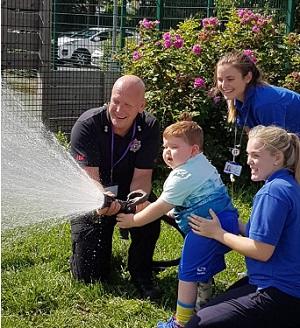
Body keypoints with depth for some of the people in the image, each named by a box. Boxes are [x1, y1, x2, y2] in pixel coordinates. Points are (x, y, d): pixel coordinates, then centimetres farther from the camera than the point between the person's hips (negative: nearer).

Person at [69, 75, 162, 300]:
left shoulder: (149, 127, -15)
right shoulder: (87, 125, -24)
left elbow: (142, 176, -19)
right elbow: (90, 178, -30)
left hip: (129, 195, 2)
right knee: (90, 276, -6)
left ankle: (141, 273, -8)